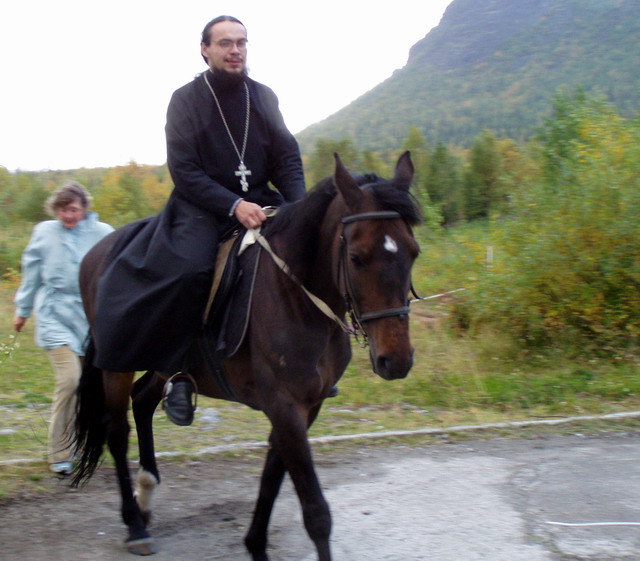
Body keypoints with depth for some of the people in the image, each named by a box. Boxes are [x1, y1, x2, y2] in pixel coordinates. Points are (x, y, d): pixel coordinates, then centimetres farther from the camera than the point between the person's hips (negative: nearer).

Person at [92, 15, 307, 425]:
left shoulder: (264, 97, 10)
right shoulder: (186, 100, -2)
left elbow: (288, 159, 7)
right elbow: (184, 172, -10)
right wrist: (233, 205, -23)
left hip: (261, 203, 5)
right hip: (202, 208, -4)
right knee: (189, 269, -32)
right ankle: (178, 373, -17)